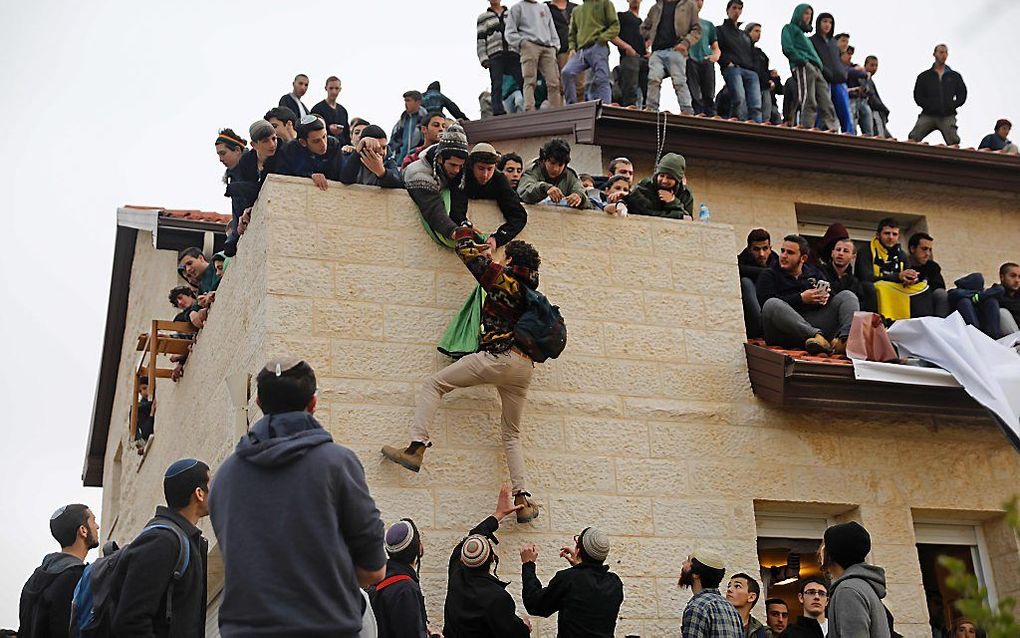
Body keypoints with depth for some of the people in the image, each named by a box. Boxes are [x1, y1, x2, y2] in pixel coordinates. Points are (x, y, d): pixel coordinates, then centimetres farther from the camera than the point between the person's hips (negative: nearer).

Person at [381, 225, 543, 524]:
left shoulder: (501, 275, 3)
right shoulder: (530, 287, 20)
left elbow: (466, 251, 9)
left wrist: (465, 229, 30)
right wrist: (492, 252, 46)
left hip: (498, 356, -7)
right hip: (525, 367, 7)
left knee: (433, 384, 1)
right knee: (512, 434, 16)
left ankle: (416, 447, -15)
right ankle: (523, 499, 5)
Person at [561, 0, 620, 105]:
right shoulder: (576, 10, 25)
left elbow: (615, 26, 4)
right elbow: (572, 33, 28)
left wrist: (602, 38, -11)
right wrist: (571, 47, 10)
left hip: (598, 48, -4)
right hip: (581, 50, 4)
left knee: (601, 80, -10)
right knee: (566, 72, -15)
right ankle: (571, 106, -9)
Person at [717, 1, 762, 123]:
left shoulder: (745, 35, 34)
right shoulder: (721, 30, 19)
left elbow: (754, 56, 30)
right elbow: (717, 49, 3)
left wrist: (755, 69, 11)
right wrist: (727, 63, -11)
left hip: (750, 71, 5)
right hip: (732, 69, -5)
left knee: (756, 104, -15)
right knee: (739, 99, -29)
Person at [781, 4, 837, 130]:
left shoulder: (804, 34, 38)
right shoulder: (789, 28, 15)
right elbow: (787, 49, -3)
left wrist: (820, 66, 13)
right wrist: (803, 60, -14)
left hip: (816, 69, 8)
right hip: (803, 67, -8)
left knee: (826, 102, -8)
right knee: (808, 101, -22)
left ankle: (831, 128, -17)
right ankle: (807, 128, -30)